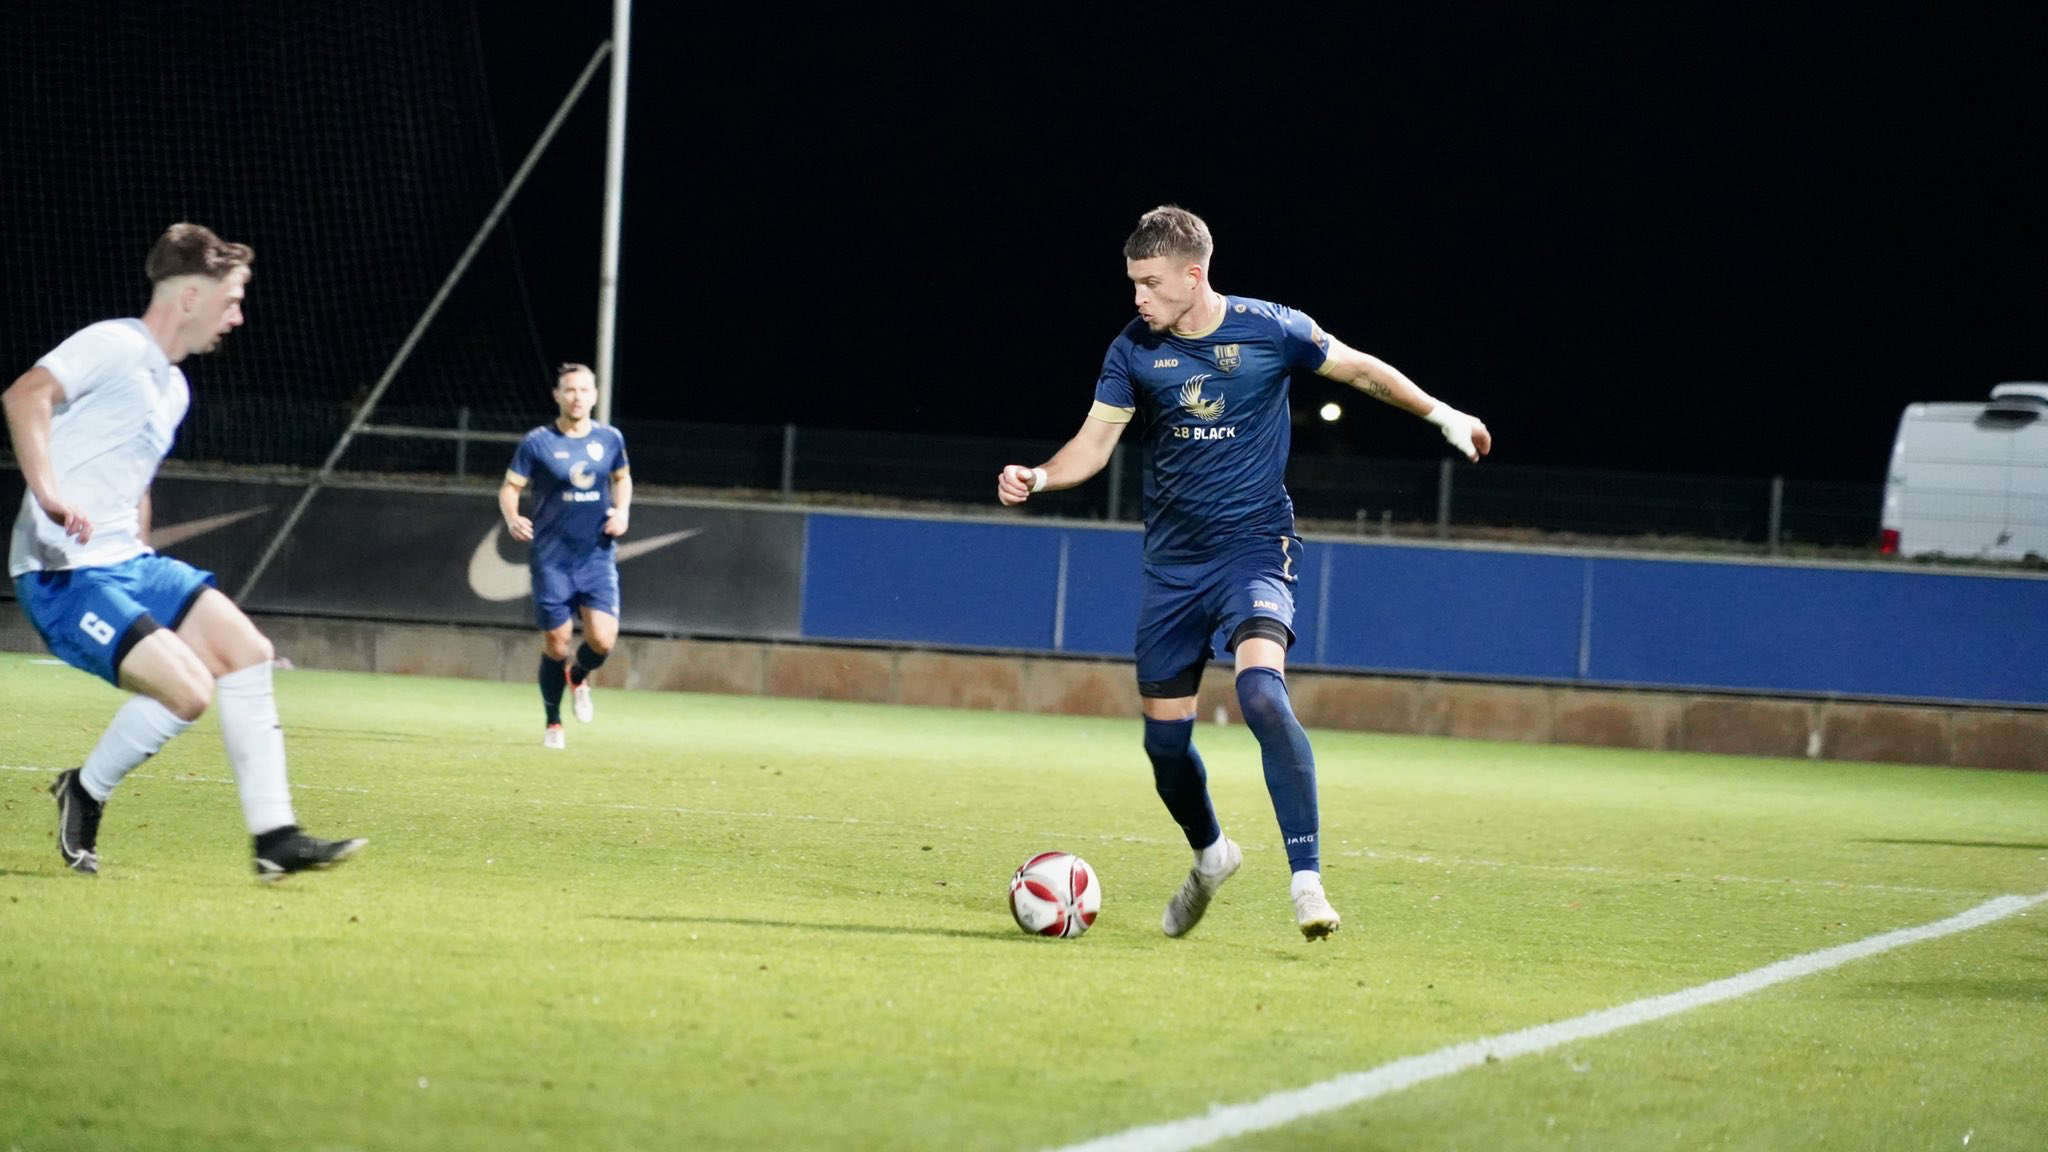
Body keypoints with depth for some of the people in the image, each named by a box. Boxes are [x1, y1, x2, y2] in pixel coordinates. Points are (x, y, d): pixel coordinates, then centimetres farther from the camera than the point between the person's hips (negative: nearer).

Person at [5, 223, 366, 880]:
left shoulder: (173, 388, 19)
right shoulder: (114, 346, -11)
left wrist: (143, 561, 25)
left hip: (127, 563, 10)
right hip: (64, 575, -10)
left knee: (246, 651, 0)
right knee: (187, 689, -21)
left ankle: (274, 837, 1)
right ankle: (85, 794, 2)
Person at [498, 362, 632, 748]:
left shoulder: (610, 439, 3)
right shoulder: (538, 442, -6)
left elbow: (622, 478, 20)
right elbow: (509, 487, -2)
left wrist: (622, 512, 2)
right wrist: (512, 518, -22)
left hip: (597, 557, 2)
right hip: (552, 561, -2)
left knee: (602, 640, -13)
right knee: (556, 645, 0)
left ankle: (579, 678, 23)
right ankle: (553, 724, 20)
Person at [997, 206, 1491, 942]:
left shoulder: (1271, 331, -10)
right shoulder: (1134, 350, -3)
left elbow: (1359, 370, 7)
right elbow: (1094, 442, 1)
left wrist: (1442, 416, 12)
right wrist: (1038, 479, -18)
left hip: (1254, 546, -4)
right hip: (1173, 561, 4)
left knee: (1261, 692, -29)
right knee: (1163, 736, 7)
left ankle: (1306, 880, -27)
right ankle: (1209, 855, 38)